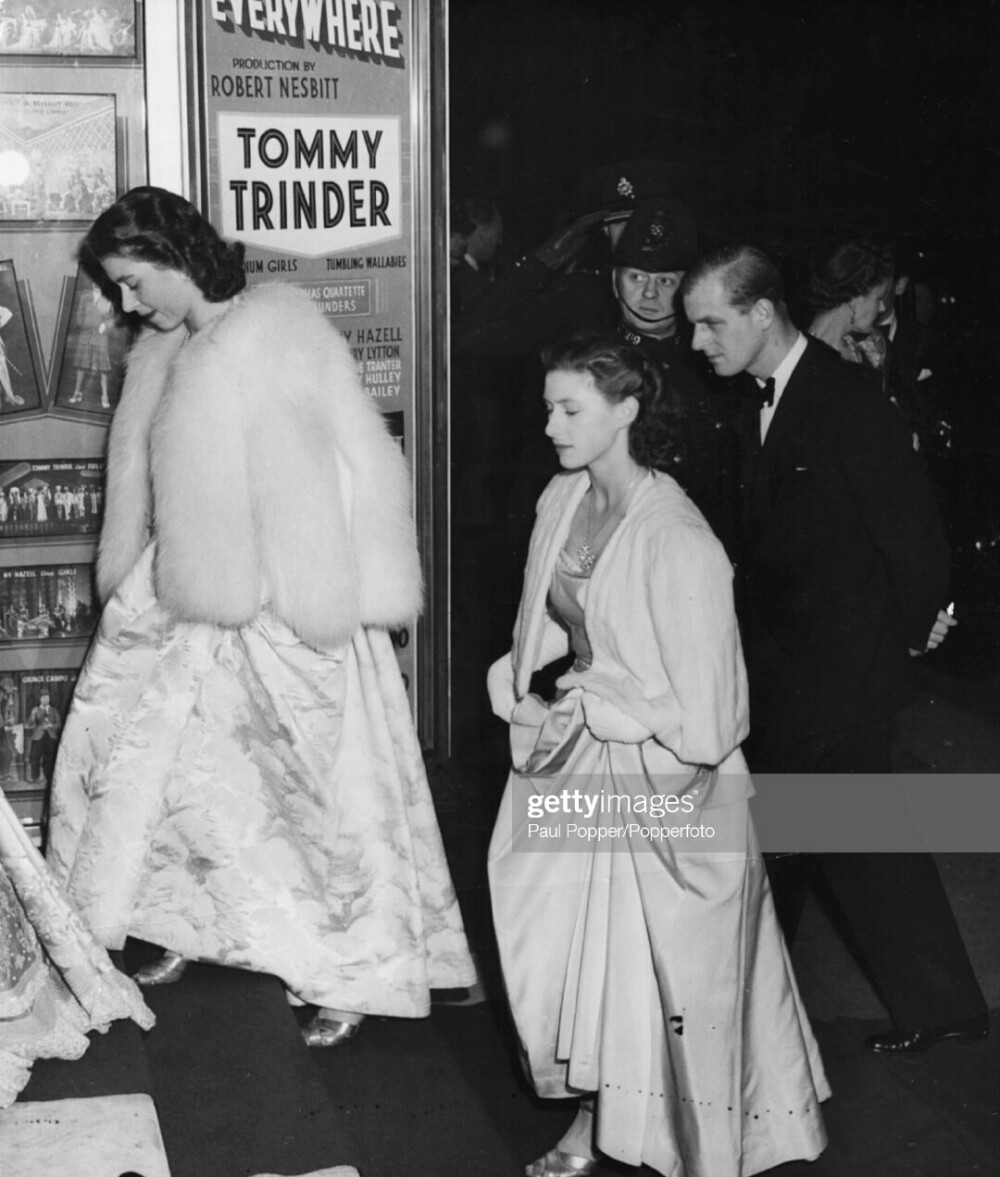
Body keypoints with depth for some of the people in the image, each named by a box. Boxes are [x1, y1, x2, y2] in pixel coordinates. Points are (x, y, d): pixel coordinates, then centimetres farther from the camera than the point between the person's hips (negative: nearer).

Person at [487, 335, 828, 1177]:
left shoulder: (676, 539, -24)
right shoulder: (562, 500, -2)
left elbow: (701, 711, -21)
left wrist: (587, 710, -15)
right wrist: (519, 691, -4)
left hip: (662, 782, -6)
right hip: (575, 764, 7)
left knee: (673, 972, 7)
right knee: (579, 952, 17)